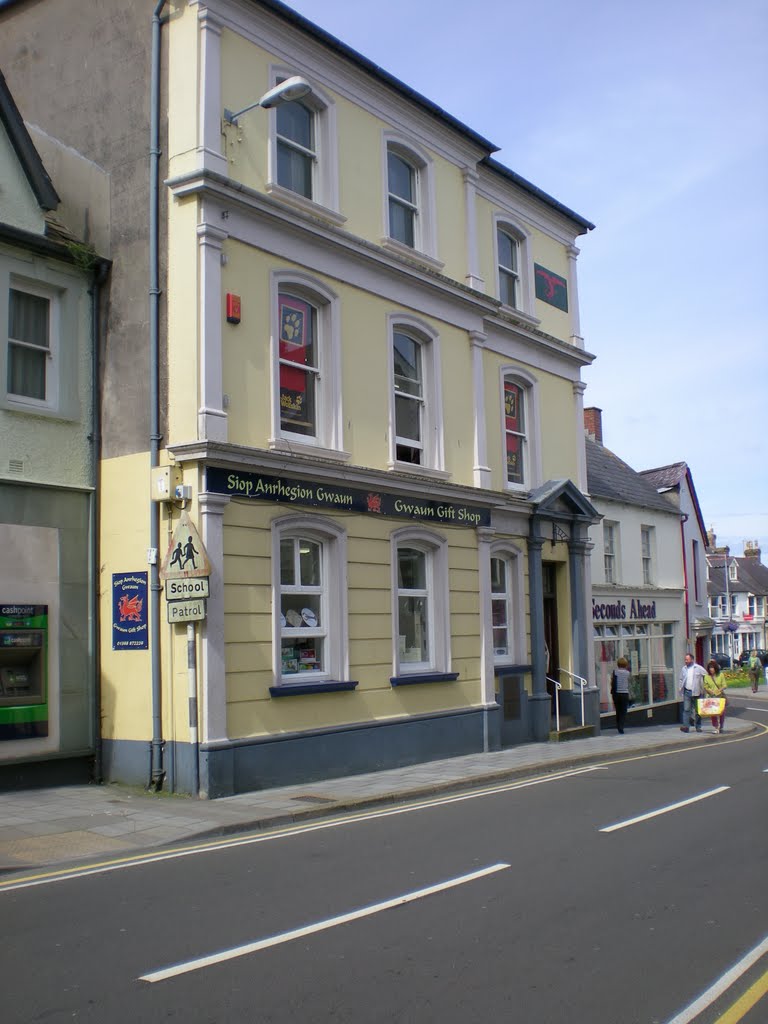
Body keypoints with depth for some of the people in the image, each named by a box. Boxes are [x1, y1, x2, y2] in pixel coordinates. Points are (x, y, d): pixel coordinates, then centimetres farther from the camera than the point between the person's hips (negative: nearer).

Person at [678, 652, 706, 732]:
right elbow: (681, 679, 15)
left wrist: (704, 686, -4)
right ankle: (686, 726, -10)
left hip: (696, 692, -2)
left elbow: (707, 677, 2)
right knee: (686, 709, -6)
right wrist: (681, 689, 8)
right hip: (687, 692, 2)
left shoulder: (699, 668, -2)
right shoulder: (684, 668, 9)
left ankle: (698, 726, 17)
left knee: (697, 710, 7)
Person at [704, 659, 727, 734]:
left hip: (721, 696, 0)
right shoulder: (707, 677, 2)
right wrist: (710, 691, -16)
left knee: (722, 711, 3)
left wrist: (720, 690, -18)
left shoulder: (721, 675, 1)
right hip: (712, 697, 0)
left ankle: (721, 727, 21)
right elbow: (705, 687, 4)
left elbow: (724, 685, 0)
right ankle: (715, 727, 3)